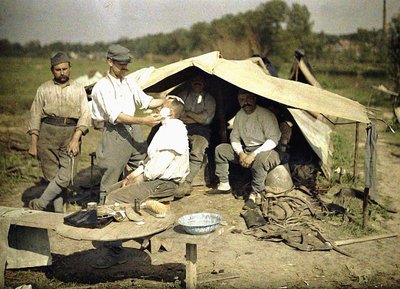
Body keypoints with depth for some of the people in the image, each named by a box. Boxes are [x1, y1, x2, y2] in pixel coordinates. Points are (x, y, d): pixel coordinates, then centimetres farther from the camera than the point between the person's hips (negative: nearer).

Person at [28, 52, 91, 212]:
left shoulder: (78, 89, 10)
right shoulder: (44, 89, 10)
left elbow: (85, 115, 1)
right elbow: (35, 116, 8)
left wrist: (76, 138, -12)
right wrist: (33, 144, 1)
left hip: (71, 134, 0)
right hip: (48, 134, 1)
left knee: (66, 175, -12)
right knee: (52, 175, 2)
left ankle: (39, 204, 0)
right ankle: (59, 212, 11)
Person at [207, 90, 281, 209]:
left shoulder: (265, 114, -16)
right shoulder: (240, 115, 5)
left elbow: (273, 140, -22)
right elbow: (234, 138, 9)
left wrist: (253, 154, -29)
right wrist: (241, 153, -12)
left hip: (265, 150, -7)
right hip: (245, 150, 7)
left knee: (261, 157, -41)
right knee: (220, 149, 0)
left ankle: (254, 194, -27)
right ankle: (224, 185, 6)